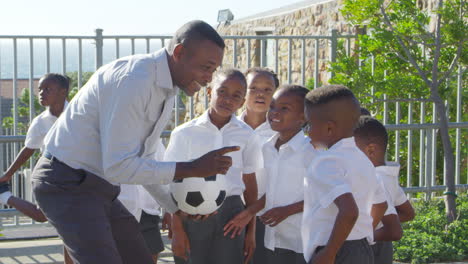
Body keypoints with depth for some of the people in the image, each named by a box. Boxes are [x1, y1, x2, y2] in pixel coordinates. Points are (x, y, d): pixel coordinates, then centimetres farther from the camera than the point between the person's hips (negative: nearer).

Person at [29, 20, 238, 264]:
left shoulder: (167, 92, 7)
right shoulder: (133, 80, -23)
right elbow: (118, 167, -27)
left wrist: (177, 209, 19)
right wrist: (193, 168, -24)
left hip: (98, 188, 10)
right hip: (68, 185, -10)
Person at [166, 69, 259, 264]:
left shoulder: (245, 134, 4)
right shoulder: (185, 133, -2)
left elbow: (250, 183, 10)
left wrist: (251, 230, 10)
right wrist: (177, 230, -3)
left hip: (230, 213, 1)